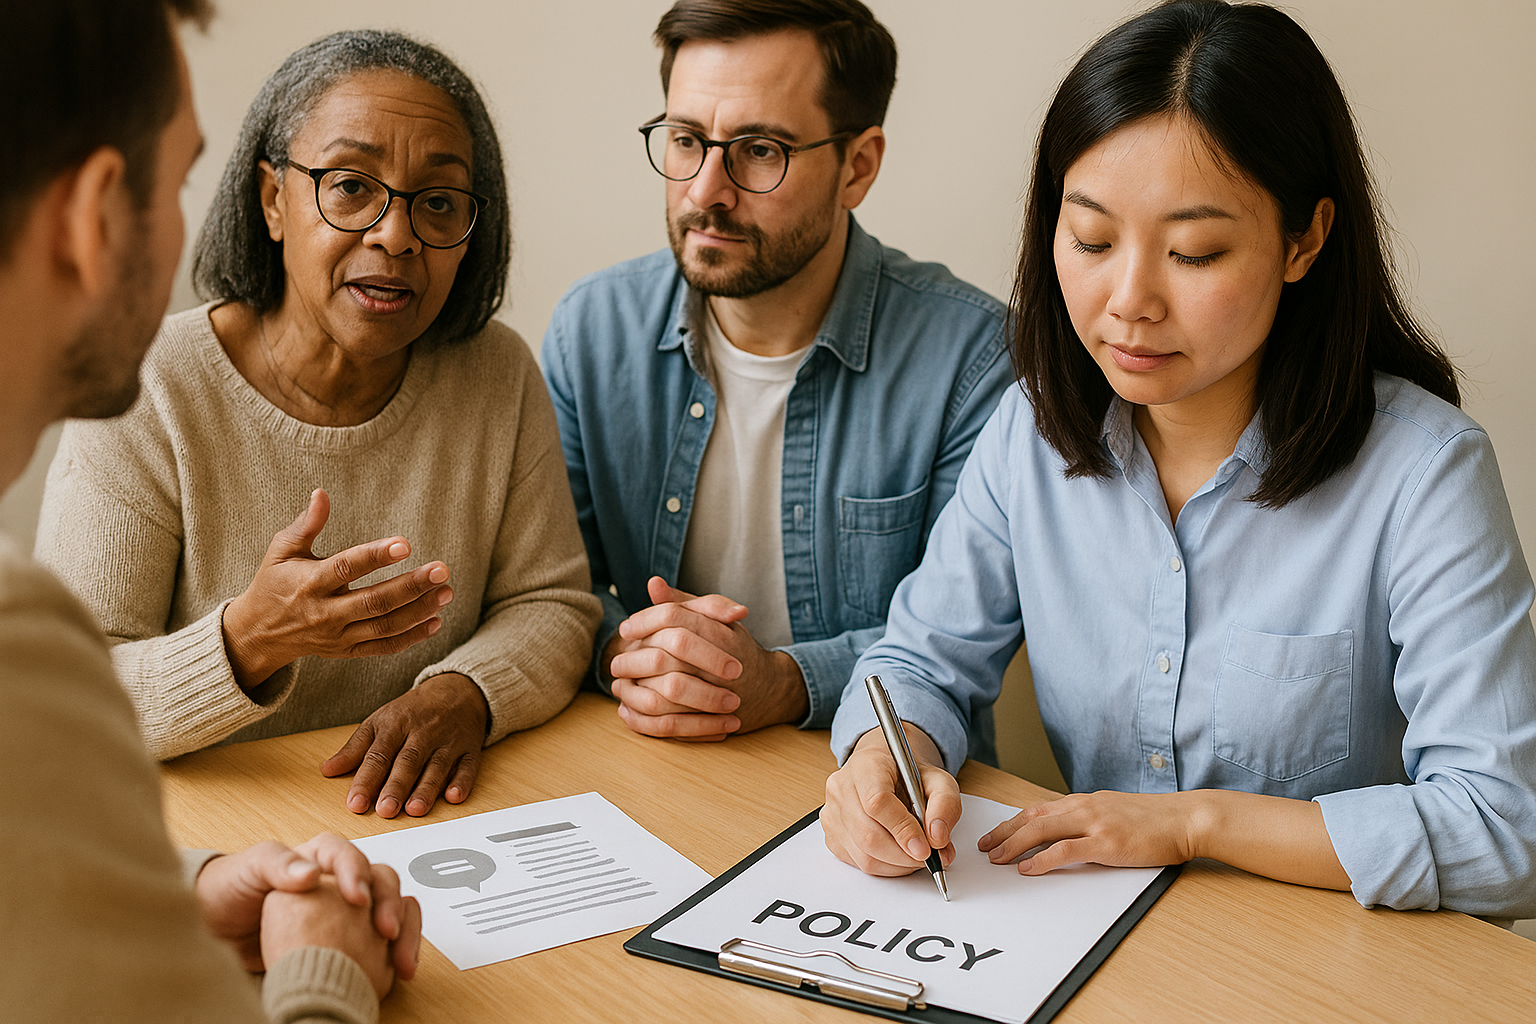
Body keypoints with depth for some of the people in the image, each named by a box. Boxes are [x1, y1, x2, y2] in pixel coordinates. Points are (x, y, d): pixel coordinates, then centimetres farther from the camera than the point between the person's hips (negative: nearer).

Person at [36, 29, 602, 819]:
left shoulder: (498, 376, 0)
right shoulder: (143, 398, -11)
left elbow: (551, 606, 4)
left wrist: (463, 692, -17)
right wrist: (249, 642, -30)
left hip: (428, 820, 5)